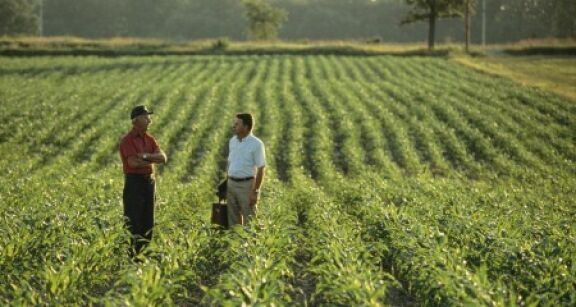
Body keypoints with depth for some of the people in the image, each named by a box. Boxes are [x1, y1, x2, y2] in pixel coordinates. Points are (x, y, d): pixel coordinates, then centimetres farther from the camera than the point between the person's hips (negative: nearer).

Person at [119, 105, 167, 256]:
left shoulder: (149, 139, 12)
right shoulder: (127, 140, -10)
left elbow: (163, 158, 0)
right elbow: (134, 162, -22)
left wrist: (146, 156, -18)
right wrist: (152, 160, -5)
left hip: (150, 181, 7)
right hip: (134, 181, -7)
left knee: (148, 222, 9)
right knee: (134, 222, -6)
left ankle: (142, 252, 16)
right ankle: (130, 254, -1)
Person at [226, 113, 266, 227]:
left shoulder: (256, 144, -14)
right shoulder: (232, 141, 7)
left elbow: (261, 170, -13)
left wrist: (255, 192, -16)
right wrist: (226, 185, 14)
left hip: (246, 185, -7)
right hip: (231, 184, 7)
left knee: (249, 222, -1)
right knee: (233, 220, 11)